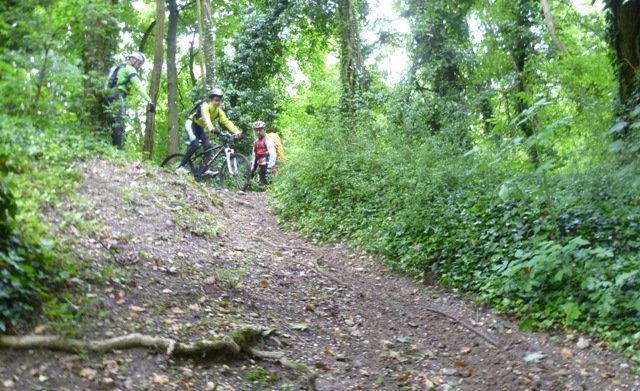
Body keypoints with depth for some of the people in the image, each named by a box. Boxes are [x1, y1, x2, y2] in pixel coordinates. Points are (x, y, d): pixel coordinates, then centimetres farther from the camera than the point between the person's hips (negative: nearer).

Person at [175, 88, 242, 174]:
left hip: (199, 128, 7)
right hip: (191, 124, -7)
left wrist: (237, 132, -32)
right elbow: (206, 118, -43)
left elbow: (227, 122, -16)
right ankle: (180, 167, -23)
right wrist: (212, 129, -62)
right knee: (195, 144, -27)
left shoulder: (219, 111, -5)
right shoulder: (205, 105, -24)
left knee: (208, 145, -15)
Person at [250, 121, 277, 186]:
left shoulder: (268, 140, -10)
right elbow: (254, 156, 21)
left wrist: (269, 168, -27)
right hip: (261, 168, 8)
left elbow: (273, 155, -19)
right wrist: (252, 170, 18)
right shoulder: (256, 142, 14)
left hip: (267, 167, -8)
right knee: (262, 184, 7)